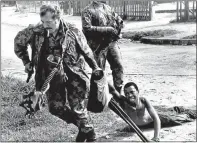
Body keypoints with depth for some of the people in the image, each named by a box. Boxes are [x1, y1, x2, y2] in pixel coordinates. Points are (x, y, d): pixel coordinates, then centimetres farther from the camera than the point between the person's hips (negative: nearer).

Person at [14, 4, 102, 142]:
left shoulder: (73, 32, -14)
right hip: (52, 77, 3)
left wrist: (95, 67, 6)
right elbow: (19, 40, 7)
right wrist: (26, 61, 8)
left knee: (77, 107, -10)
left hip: (73, 74, -3)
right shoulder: (36, 31, -11)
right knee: (56, 107, 1)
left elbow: (86, 51, 2)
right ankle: (82, 126, 26)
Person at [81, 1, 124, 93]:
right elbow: (87, 28, -18)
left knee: (118, 66, 0)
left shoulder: (108, 8, 15)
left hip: (112, 42, 6)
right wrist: (107, 30, -20)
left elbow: (118, 19, 26)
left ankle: (118, 92, 8)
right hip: (99, 45, -6)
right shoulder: (88, 11, -6)